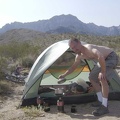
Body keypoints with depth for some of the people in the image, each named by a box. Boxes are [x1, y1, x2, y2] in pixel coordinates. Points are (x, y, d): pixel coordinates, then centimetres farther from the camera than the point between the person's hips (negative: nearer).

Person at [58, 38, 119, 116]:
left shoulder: (88, 48, -32)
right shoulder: (79, 56, -3)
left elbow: (100, 57, -50)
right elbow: (74, 67, 14)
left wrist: (103, 72, -40)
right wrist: (64, 75, 13)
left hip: (111, 57, -9)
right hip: (103, 60, 10)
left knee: (102, 78, -28)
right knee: (92, 78, 11)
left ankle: (104, 106, -20)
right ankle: (101, 101, 17)